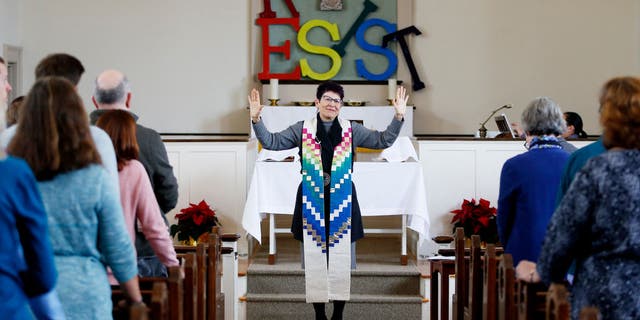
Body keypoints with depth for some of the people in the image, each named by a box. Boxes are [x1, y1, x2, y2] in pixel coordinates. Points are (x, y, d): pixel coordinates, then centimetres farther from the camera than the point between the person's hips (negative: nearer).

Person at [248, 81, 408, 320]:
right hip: (312, 201, 0)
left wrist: (399, 116, -6)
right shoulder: (302, 129, 4)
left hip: (341, 201, 1)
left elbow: (383, 140, 6)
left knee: (341, 259, 3)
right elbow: (272, 142, 4)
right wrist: (256, 119, -9)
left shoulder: (351, 130, 5)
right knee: (314, 258, 3)